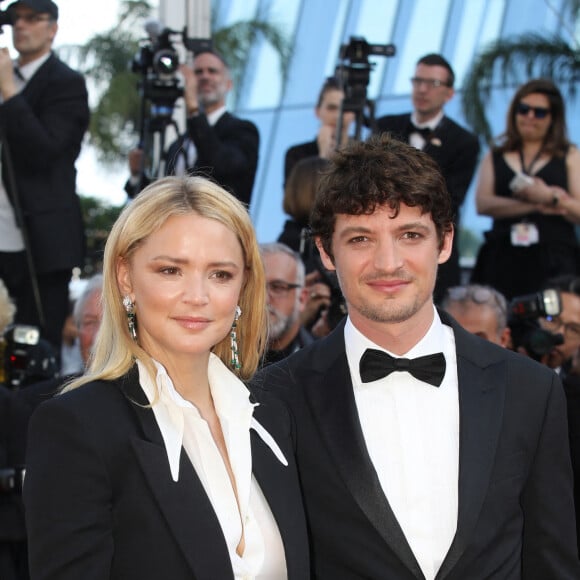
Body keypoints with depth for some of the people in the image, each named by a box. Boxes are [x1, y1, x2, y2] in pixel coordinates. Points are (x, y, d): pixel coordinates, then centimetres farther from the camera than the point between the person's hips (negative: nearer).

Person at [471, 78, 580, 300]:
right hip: (504, 261, 2)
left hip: (555, 262, -2)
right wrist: (538, 206, -6)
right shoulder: (496, 156, 17)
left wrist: (550, 197, -15)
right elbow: (483, 204, 0)